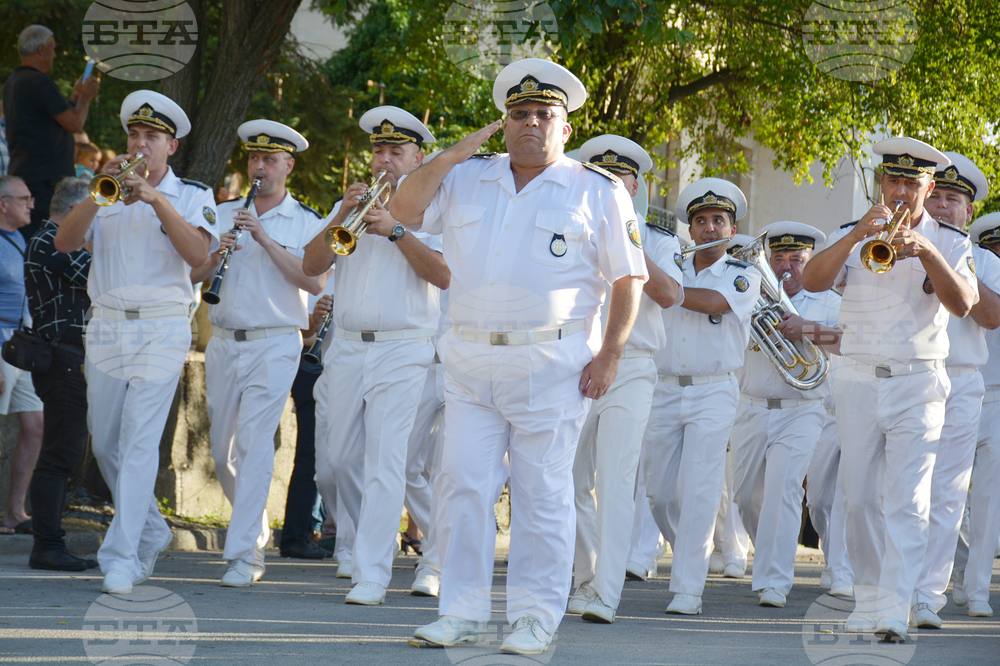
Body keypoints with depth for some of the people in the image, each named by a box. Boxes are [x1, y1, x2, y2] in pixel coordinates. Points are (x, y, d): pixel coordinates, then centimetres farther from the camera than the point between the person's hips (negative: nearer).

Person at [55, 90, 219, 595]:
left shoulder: (191, 197, 5)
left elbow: (199, 255, -13)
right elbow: (64, 242, -1)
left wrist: (157, 200, -19)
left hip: (162, 330, -4)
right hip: (106, 326, 4)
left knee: (139, 442, -13)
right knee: (105, 444, 9)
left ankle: (121, 558, -15)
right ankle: (152, 531, 28)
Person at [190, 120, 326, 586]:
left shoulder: (305, 222, 2)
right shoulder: (225, 214, 13)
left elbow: (315, 282, -12)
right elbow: (193, 276, 11)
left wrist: (265, 240, -17)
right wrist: (216, 254, -10)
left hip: (275, 343, -5)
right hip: (224, 342, 5)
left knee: (254, 442, -15)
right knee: (222, 452, 7)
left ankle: (243, 556, -16)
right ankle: (257, 533, 28)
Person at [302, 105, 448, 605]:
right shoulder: (353, 205, 16)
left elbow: (443, 274, -13)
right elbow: (312, 265, 5)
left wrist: (395, 230, -19)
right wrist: (341, 217, -9)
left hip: (401, 351, -5)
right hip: (347, 347, 5)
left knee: (384, 461, -12)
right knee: (343, 457, 10)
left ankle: (372, 574, -16)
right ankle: (353, 541, 32)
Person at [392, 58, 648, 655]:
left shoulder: (597, 192, 2)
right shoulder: (468, 180, 13)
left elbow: (629, 279, 1)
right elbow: (406, 209, 8)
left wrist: (610, 353, -8)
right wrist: (452, 156, -2)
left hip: (551, 362, -4)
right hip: (471, 359, 4)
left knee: (542, 492, -2)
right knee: (462, 485, 1)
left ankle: (537, 621, 3)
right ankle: (463, 614, 7)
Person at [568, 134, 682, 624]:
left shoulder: (657, 242, 10)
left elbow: (669, 295, -8)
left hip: (629, 371, -3)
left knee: (615, 483, -13)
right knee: (572, 484, 4)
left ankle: (605, 596, -20)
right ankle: (586, 581, 18)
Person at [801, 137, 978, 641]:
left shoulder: (949, 242, 5)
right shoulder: (852, 236, 9)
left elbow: (962, 304, -12)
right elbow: (812, 280, -8)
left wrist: (926, 252, -27)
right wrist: (858, 235, -20)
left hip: (917, 385, -3)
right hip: (858, 382, 3)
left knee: (907, 501, -13)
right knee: (860, 501, 6)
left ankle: (893, 612, -19)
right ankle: (867, 602, 17)